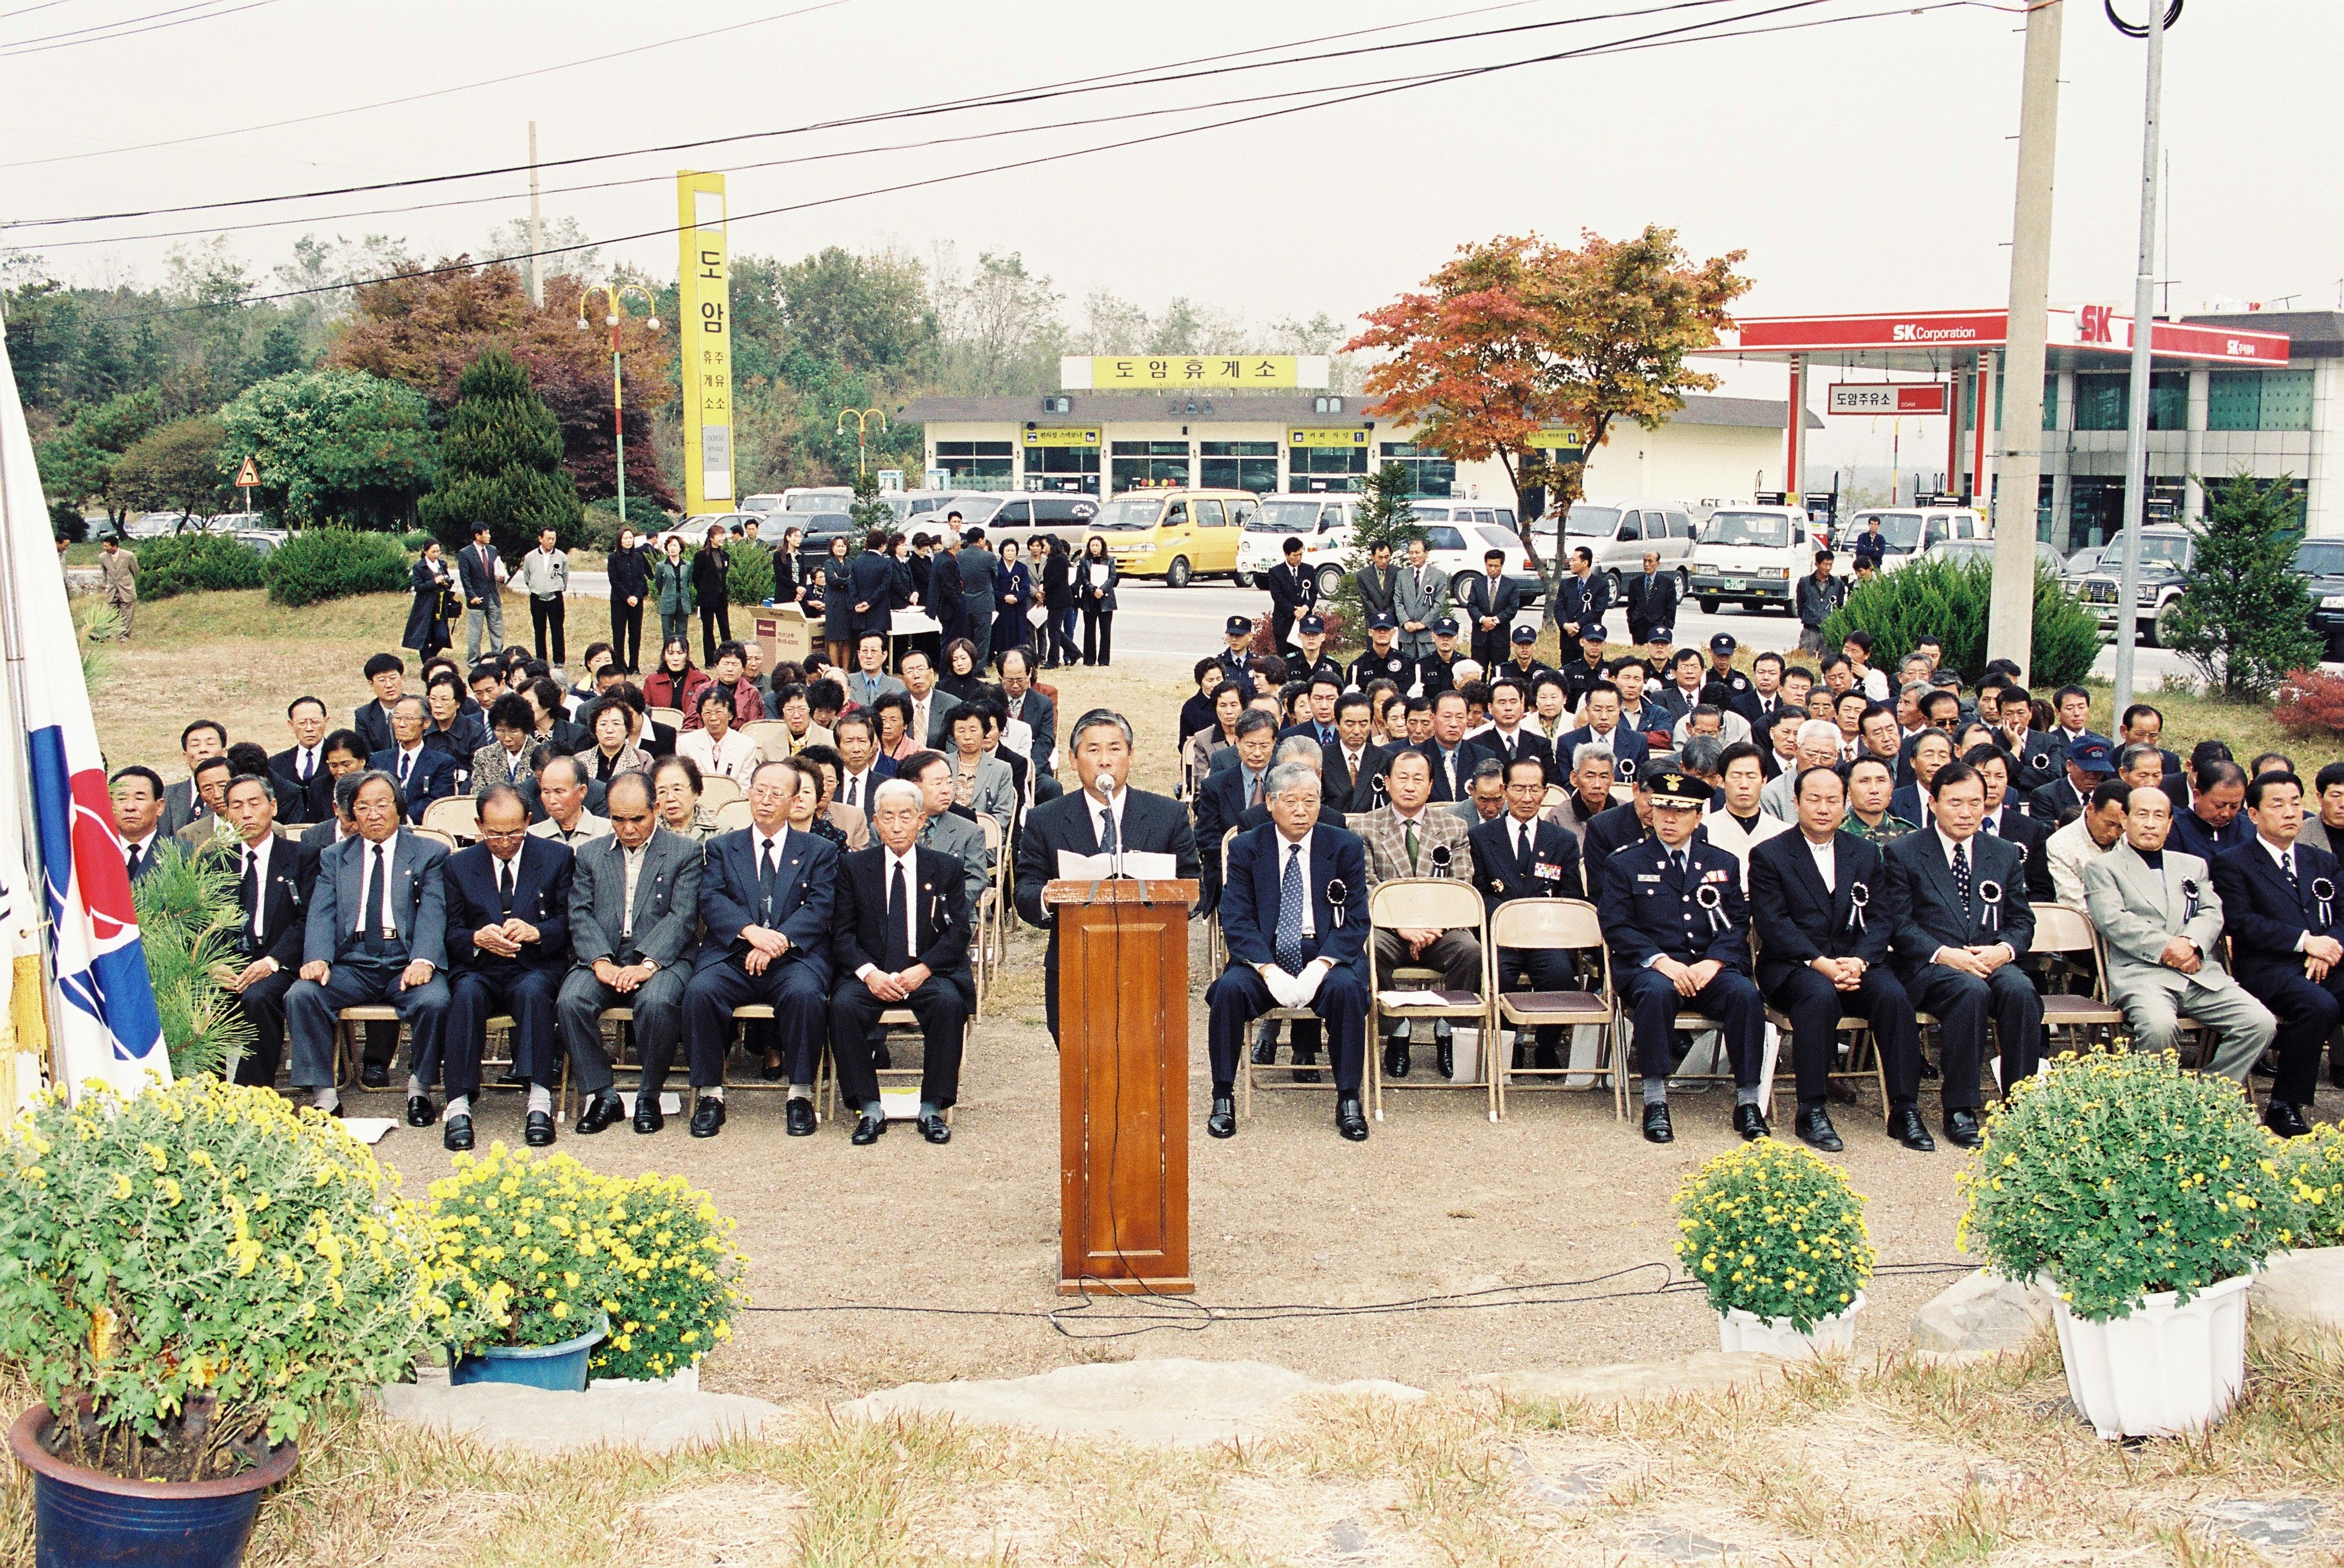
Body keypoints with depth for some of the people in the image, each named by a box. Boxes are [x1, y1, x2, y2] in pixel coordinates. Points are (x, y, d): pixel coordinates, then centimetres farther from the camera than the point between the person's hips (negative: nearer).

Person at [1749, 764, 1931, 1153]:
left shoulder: (1866, 854, 16)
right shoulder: (1769, 855, 4)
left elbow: (1881, 919, 7)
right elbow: (1773, 924, -7)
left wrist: (1859, 961, -14)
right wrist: (1821, 964, -20)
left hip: (1856, 963, 3)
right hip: (1793, 966, -3)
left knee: (1894, 997, -27)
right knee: (1820, 996, -36)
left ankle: (1905, 1111, -19)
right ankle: (1812, 1112, -27)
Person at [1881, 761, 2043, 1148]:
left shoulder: (2005, 855, 17)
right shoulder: (1903, 852, 5)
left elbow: (2022, 920, 15)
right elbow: (1898, 924, -1)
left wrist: (2004, 949, -8)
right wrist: (1944, 955, -17)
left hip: (1992, 960, 3)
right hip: (1929, 967, -3)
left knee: (2020, 991, -31)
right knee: (1971, 991, -35)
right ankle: (1959, 1109, -27)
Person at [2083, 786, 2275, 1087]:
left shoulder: (2194, 866, 27)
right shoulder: (2102, 867, 12)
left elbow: (2212, 914, 12)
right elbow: (2113, 921, -3)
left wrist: (2190, 943, -11)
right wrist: (2165, 948, -15)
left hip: (2202, 973, 5)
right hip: (2140, 973, -5)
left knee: (2262, 1023, -18)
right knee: (2160, 1026, -36)